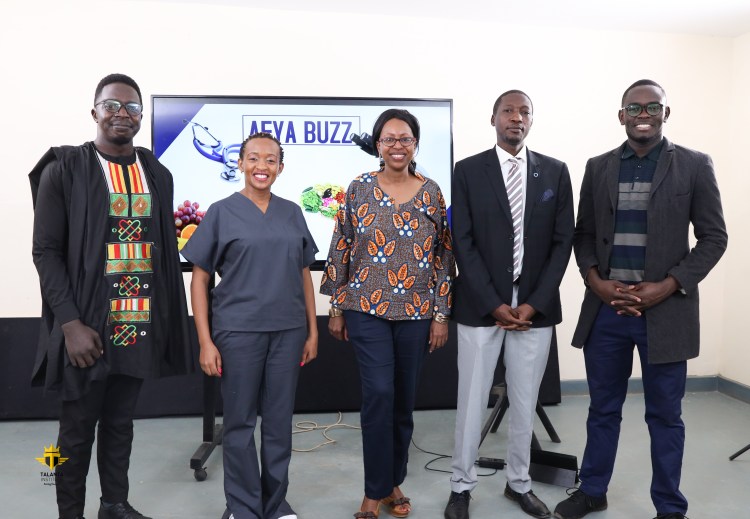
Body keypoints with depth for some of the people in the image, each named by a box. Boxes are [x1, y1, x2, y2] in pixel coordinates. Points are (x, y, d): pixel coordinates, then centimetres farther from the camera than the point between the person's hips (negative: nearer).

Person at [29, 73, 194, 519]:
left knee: (121, 422, 16)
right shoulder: (64, 168, -4)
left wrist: (169, 318, 6)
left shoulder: (157, 174, 8)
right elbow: (46, 250, -7)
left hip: (140, 325, 4)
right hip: (86, 325, -4)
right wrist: (71, 323, -15)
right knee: (78, 427, 9)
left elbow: (166, 252, 10)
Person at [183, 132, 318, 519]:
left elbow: (304, 275, 11)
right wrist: (205, 341, -8)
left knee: (279, 421, 11)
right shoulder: (221, 212, -1)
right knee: (240, 422, 7)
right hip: (238, 331, -3)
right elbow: (199, 279, -2)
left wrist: (312, 330, 7)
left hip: (288, 331, 3)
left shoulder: (292, 213, 8)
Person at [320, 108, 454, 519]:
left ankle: (394, 481, 29)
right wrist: (336, 309, 1)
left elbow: (444, 255, 3)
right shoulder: (359, 189, 0)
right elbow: (340, 251, 2)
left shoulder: (431, 192, 3)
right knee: (379, 395, -8)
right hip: (367, 309, -1)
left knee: (404, 399, 10)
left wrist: (441, 314, -1)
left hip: (417, 312, 2)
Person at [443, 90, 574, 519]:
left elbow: (563, 242, 3)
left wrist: (535, 303, -7)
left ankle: (520, 483, 30)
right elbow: (463, 243, -5)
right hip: (481, 306, -2)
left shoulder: (555, 172, 6)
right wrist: (495, 304, -11)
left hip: (536, 306, 2)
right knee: (472, 401, 6)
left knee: (525, 402, 13)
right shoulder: (468, 171, -1)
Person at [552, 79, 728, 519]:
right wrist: (595, 280, -7)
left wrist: (667, 287, -13)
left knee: (665, 414, 10)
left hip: (665, 310, -2)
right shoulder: (598, 167, 7)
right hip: (605, 308, 3)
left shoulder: (695, 166, 0)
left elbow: (714, 237, -1)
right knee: (603, 408, 15)